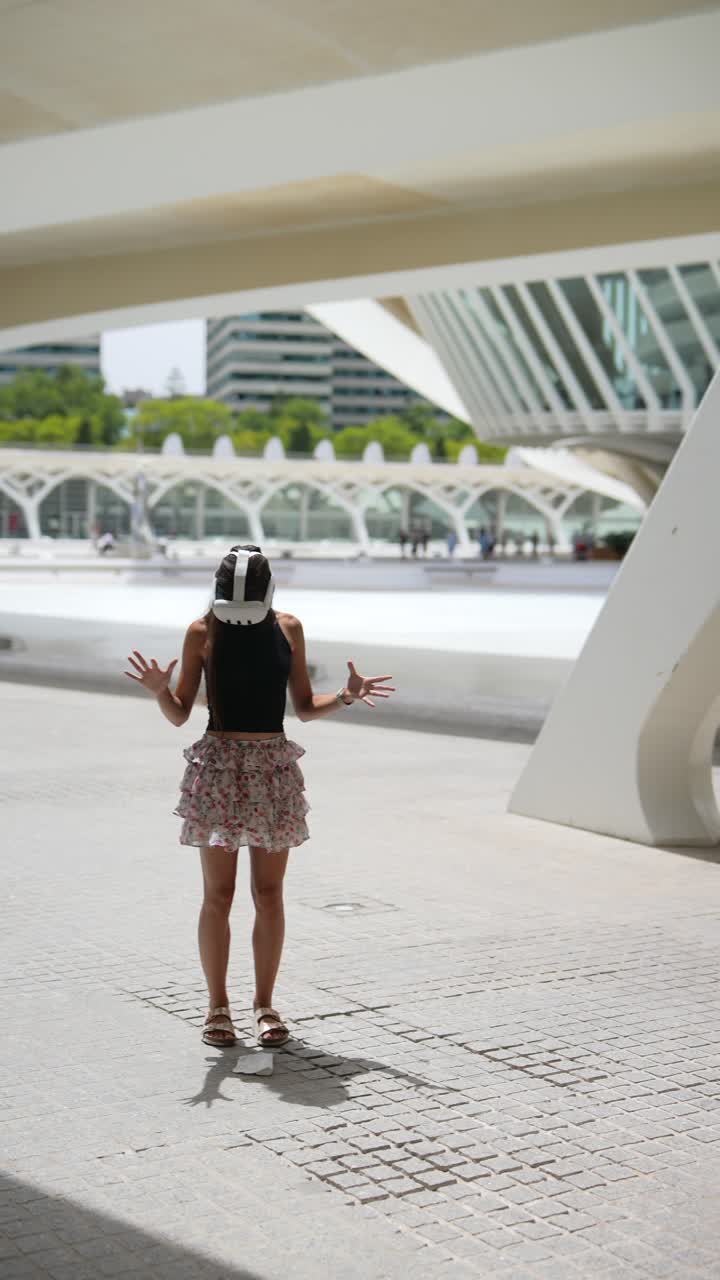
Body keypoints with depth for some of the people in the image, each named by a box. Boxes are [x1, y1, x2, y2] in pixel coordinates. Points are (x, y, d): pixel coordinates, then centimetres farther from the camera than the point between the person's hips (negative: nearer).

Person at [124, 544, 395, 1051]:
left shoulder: (288, 629, 4)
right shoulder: (203, 632, -3)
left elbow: (305, 707, 10)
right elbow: (179, 714, -2)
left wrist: (346, 696, -6)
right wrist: (160, 689, -21)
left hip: (275, 766, 2)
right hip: (219, 763, -2)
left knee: (269, 893, 4)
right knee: (219, 894, 1)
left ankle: (265, 1004, 14)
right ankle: (218, 1007, 11)